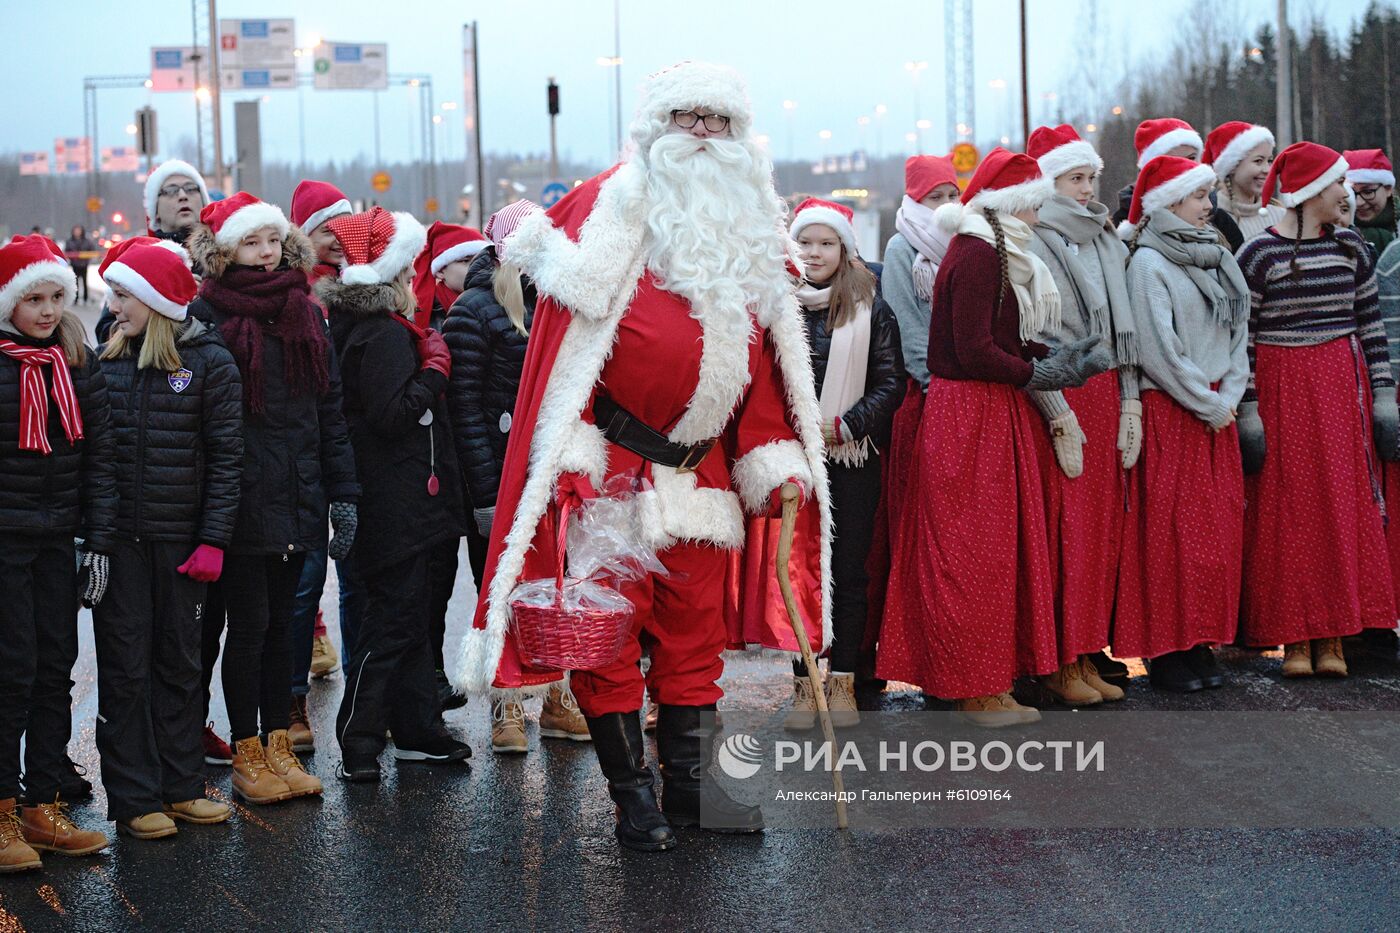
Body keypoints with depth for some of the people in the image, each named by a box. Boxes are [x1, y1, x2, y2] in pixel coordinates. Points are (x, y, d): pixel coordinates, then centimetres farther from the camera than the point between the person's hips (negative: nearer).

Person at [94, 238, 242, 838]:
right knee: (124, 665, 2)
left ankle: (181, 787, 19)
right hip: (117, 537, 1)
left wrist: (213, 540, -10)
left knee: (179, 663, 9)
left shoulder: (209, 362, -2)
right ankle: (134, 798, 8)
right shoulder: (104, 358, 5)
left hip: (179, 538, -1)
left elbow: (226, 457, -3)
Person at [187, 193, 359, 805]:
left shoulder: (303, 312, 11)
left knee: (279, 624, 12)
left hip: (298, 498, 5)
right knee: (249, 624, 2)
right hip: (244, 498, -5)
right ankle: (246, 755, 12)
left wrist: (343, 494, 7)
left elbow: (330, 406, 12)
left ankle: (279, 746, 20)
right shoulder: (207, 316, -6)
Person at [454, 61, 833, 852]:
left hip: (700, 473, 5)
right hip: (612, 467, -5)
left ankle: (690, 785, 20)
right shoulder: (611, 210, -6)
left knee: (696, 631, 10)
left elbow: (769, 358, 16)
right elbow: (569, 337, -12)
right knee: (608, 632, 0)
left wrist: (778, 460, 7)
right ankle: (632, 795, 11)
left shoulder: (753, 230, 12)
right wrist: (569, 461, -19)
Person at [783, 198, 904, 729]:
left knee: (848, 572, 2)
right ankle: (804, 684, 7)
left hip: (852, 459, 0)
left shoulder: (870, 312, 4)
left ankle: (842, 684, 9)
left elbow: (891, 383, 1)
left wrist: (843, 426, -10)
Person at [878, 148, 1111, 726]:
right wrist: (1040, 372, -9)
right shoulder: (977, 255, -16)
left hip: (992, 417, 10)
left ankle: (984, 681, 19)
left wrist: (1063, 356, 1)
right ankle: (975, 687, 4)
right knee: (974, 549, -3)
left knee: (996, 546, 13)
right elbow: (975, 352, -22)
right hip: (971, 415, -10)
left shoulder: (993, 254, 15)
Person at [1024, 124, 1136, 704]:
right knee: (1063, 529, -7)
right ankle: (1058, 665, -1)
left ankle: (1088, 656, 13)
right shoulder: (1031, 246, -6)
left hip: (1106, 394, 7)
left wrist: (1130, 402, 7)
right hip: (1056, 396, -7)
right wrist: (1060, 417, -14)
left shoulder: (1107, 243, 16)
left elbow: (1124, 329, 17)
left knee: (1103, 525, 6)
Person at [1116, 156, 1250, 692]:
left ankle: (1201, 645, 14)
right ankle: (1165, 651, 3)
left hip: (1217, 411, 7)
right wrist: (1207, 404, -10)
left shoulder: (1214, 259, 13)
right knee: (1170, 532, -5)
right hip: (1170, 413, -7)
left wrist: (1229, 397, -2)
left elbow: (1238, 331, 12)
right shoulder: (1149, 263, -9)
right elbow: (1158, 350, -14)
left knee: (1219, 526, 6)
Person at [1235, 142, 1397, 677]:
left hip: (1343, 387, 4)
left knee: (1343, 507, 3)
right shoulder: (1258, 256, -6)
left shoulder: (1351, 248, 8)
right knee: (1288, 510, -1)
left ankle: (1333, 637, 9)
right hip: (1282, 391, -4)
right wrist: (1248, 411, -10)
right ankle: (1294, 637, 6)